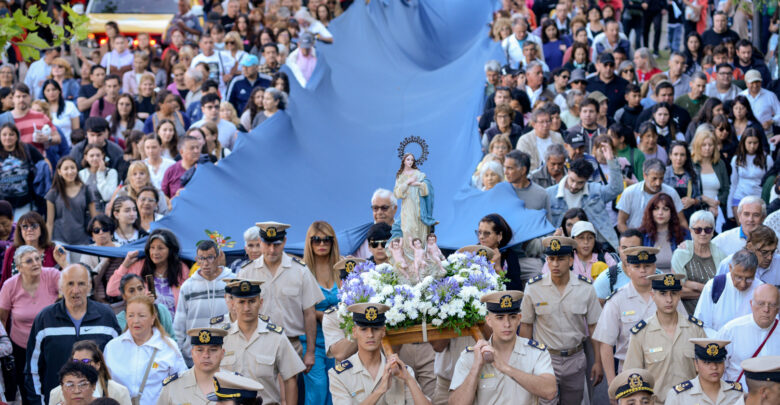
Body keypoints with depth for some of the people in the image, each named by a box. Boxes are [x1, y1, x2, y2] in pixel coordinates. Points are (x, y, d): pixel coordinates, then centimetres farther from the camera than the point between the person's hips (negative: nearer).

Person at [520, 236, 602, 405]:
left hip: (576, 359, 2)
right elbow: (526, 325, 1)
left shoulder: (585, 288, -3)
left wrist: (598, 362, 0)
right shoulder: (533, 288, -6)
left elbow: (594, 326, 2)